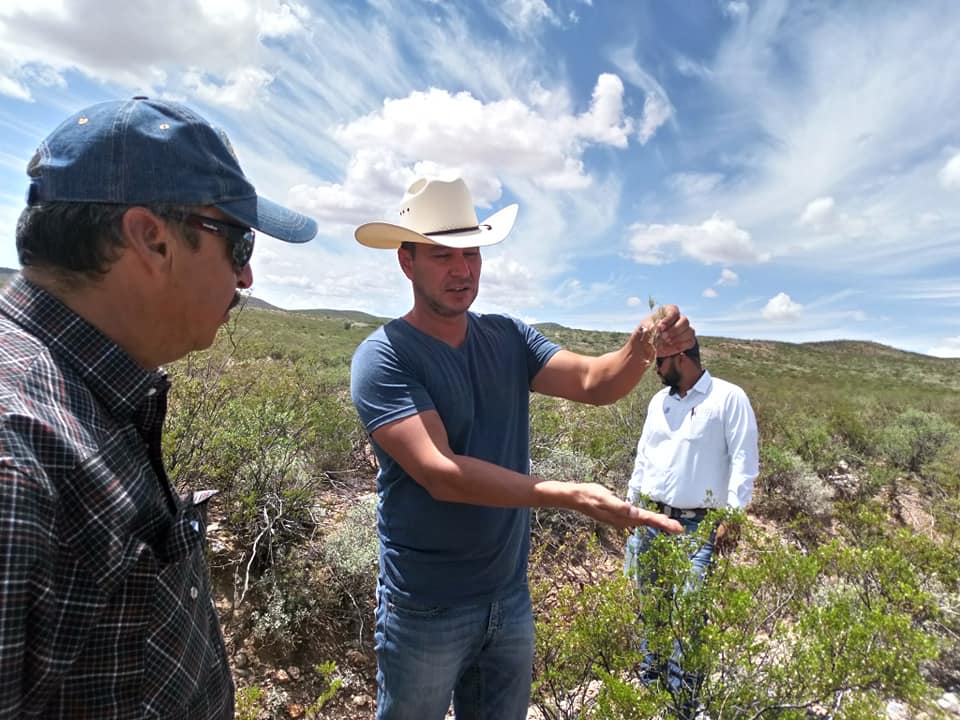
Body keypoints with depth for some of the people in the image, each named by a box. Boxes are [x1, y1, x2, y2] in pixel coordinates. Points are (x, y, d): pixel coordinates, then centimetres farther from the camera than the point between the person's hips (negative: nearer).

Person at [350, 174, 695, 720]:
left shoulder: (507, 338, -2)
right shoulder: (383, 357, -18)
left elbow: (594, 383, -10)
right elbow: (440, 475, -27)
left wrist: (641, 350, -31)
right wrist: (571, 496, -34)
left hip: (510, 594, 5)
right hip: (426, 609, -4)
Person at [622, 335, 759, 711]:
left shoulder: (729, 398, -7)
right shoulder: (659, 401, 12)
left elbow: (744, 461, -9)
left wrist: (733, 516, -14)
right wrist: (630, 505, 16)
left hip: (698, 526, -6)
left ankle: (682, 696, 17)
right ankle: (648, 681, 30)